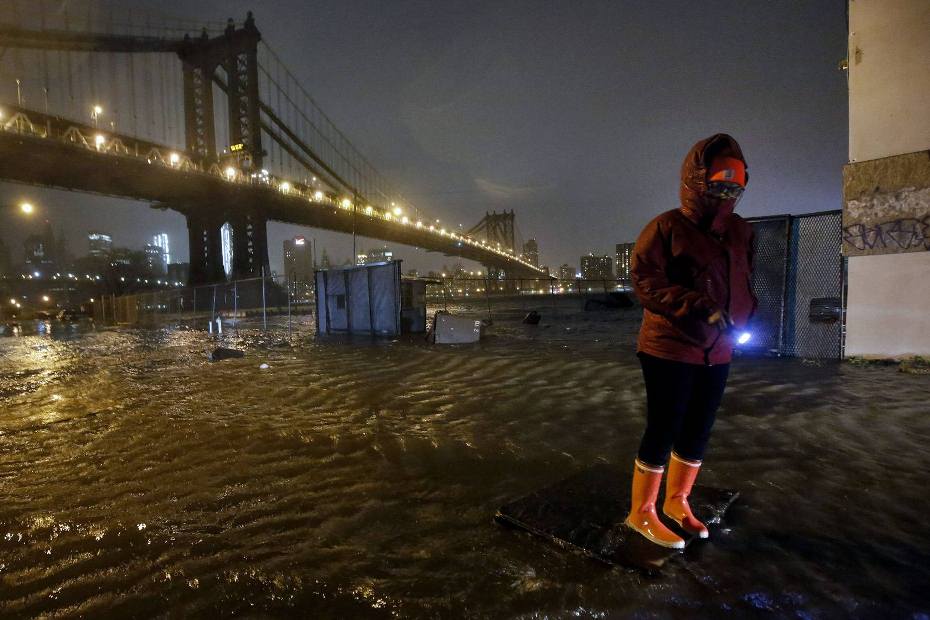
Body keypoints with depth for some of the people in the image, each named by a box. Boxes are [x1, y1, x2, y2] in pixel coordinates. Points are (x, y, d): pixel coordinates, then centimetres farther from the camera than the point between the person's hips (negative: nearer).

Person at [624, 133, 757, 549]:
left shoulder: (741, 232, 10)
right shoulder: (667, 227, -11)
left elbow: (744, 282, 21)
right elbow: (643, 279, -18)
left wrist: (746, 319, 3)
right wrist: (699, 307, -26)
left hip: (716, 352, 7)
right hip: (670, 348, -7)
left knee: (698, 431, 15)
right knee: (663, 430, -1)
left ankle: (676, 501, 35)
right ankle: (641, 512, 17)